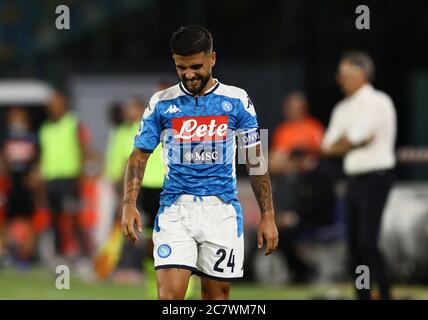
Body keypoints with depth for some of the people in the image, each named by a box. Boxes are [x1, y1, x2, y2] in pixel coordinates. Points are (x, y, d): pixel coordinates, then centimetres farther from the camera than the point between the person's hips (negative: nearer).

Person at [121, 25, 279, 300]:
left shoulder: (236, 100, 3)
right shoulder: (161, 103, 4)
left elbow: (256, 161, 7)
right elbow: (139, 156, 6)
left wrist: (268, 216, 2)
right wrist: (129, 205, -9)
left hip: (222, 212, 1)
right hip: (175, 211, 0)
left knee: (217, 297, 3)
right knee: (169, 294, -15)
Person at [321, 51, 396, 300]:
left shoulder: (378, 102, -8)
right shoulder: (343, 108, 17)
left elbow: (356, 136, -17)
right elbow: (328, 146, 10)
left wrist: (339, 144, 1)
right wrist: (354, 141, -7)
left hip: (376, 177, -8)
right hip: (354, 180, 8)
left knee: (368, 242, -15)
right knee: (354, 243, 6)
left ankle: (386, 295, -10)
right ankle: (363, 297, 10)